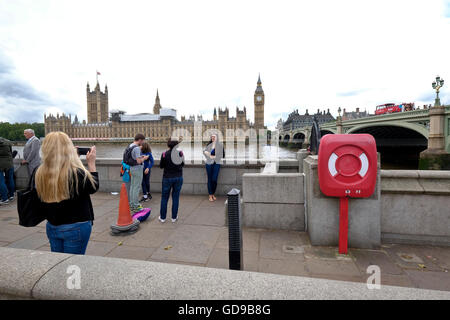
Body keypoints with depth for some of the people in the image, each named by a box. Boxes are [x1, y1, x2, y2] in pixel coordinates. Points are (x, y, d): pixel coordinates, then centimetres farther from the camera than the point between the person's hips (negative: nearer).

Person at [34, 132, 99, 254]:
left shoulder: (38, 173, -7)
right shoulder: (77, 173, -25)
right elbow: (94, 187, -7)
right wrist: (91, 163, -1)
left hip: (51, 227, 6)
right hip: (76, 227, -6)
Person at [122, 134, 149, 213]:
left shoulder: (130, 146, 10)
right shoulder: (137, 148, -19)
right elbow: (138, 161, -22)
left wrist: (140, 157, 16)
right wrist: (144, 158, -5)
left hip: (132, 168, 9)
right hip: (137, 169, -9)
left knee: (132, 187, 14)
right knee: (137, 188, -2)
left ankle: (132, 205, 24)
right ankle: (135, 207, 5)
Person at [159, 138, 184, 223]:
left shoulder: (164, 154, -12)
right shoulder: (180, 153, -7)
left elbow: (161, 166, 0)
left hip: (167, 178, -1)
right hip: (178, 178, 2)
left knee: (164, 198, 12)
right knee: (176, 198, 11)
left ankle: (162, 217, 19)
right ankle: (174, 217, 17)